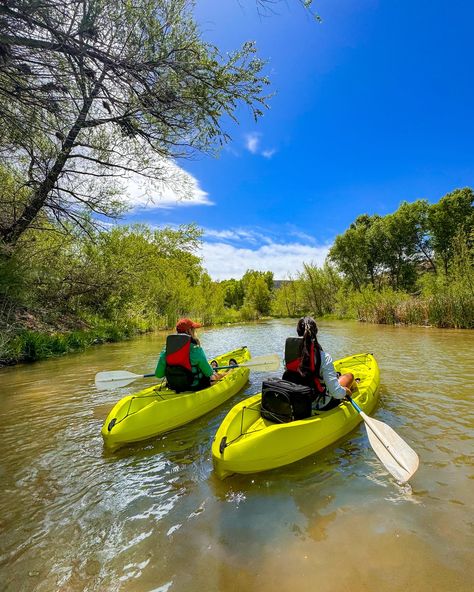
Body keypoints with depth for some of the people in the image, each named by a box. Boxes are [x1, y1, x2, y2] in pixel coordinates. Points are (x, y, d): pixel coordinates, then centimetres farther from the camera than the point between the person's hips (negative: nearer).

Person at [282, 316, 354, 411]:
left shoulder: (290, 353, -13)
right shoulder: (324, 357, -27)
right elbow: (336, 392, -27)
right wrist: (346, 391, -4)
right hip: (320, 406, -5)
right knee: (349, 376, 19)